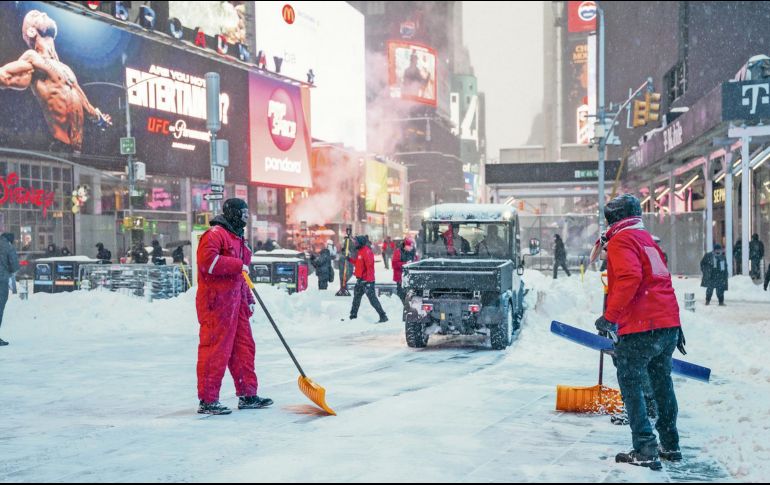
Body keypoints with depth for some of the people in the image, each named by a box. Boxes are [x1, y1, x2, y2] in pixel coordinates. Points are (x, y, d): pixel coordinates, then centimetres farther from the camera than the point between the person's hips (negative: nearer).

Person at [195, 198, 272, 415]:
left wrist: (249, 299, 23)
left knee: (244, 347, 12)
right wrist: (237, 265, -20)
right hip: (216, 301, -10)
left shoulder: (238, 238, 22)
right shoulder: (215, 234, -10)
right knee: (215, 349, -8)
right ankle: (207, 401, -3)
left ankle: (247, 395, 21)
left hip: (236, 302, 10)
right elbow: (207, 260, -25)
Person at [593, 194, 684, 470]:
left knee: (631, 386, -1)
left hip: (639, 328, -9)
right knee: (662, 383, 20)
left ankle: (646, 452, -5)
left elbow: (629, 278, -22)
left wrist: (609, 317, -18)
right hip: (668, 324, 9)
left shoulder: (620, 241, -6)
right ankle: (670, 445, 29)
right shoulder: (648, 240, 20)